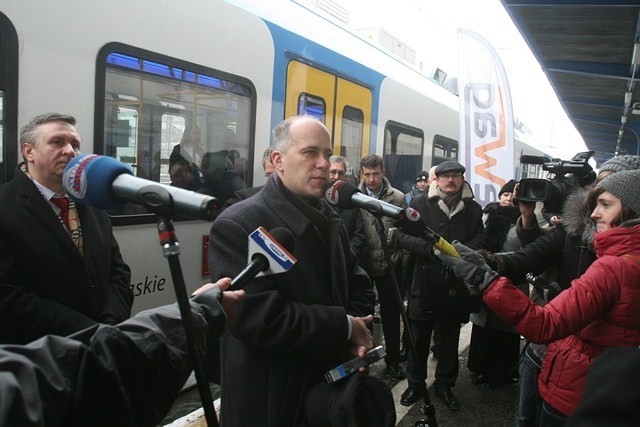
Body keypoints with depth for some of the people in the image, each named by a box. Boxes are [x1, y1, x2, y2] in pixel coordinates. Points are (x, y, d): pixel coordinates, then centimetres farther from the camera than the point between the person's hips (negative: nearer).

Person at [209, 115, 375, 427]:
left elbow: (358, 286, 12)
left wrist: (359, 333, -9)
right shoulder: (237, 225, -19)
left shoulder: (331, 221, 7)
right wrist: (345, 327, -19)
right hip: (271, 402, -7)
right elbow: (260, 319, -27)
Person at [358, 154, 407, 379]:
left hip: (389, 265, 0)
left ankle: (393, 358, 27)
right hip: (362, 265, 0)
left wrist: (401, 259, -6)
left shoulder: (397, 197, -3)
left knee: (391, 313, 12)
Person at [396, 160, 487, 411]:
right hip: (425, 282, -2)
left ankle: (445, 385, 31)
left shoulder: (473, 209, 7)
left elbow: (481, 240, 4)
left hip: (457, 284, 2)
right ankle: (415, 384, 27)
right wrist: (432, 248, -19)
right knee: (419, 338, 9)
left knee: (450, 339, 14)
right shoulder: (420, 204, 0)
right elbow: (403, 236, -5)